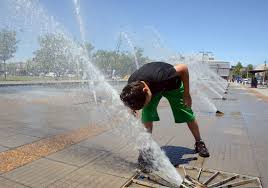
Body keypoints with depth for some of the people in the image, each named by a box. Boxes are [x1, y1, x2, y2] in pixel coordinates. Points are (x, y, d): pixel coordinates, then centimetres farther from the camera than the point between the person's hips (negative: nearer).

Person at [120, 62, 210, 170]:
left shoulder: (160, 77, -47)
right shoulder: (132, 85, -31)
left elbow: (183, 68, -31)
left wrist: (186, 94, -24)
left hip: (172, 85, -2)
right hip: (153, 87, 3)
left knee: (187, 115, 1)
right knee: (146, 115, -16)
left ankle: (199, 143, 22)